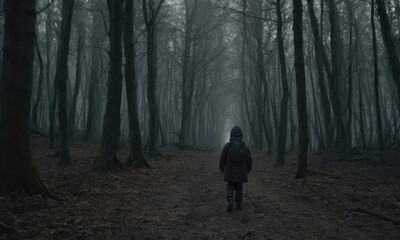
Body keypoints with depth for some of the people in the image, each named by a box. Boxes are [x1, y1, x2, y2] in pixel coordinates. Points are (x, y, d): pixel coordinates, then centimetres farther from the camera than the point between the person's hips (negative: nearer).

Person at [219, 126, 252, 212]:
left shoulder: (227, 145, -6)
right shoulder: (245, 146, -3)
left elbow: (222, 158, -2)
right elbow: (249, 159, 1)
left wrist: (221, 168, 12)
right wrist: (248, 169, 16)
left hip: (230, 171, -1)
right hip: (241, 171, 1)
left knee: (230, 187, 10)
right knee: (238, 188, 12)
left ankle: (230, 200, -15)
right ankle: (238, 205, 16)